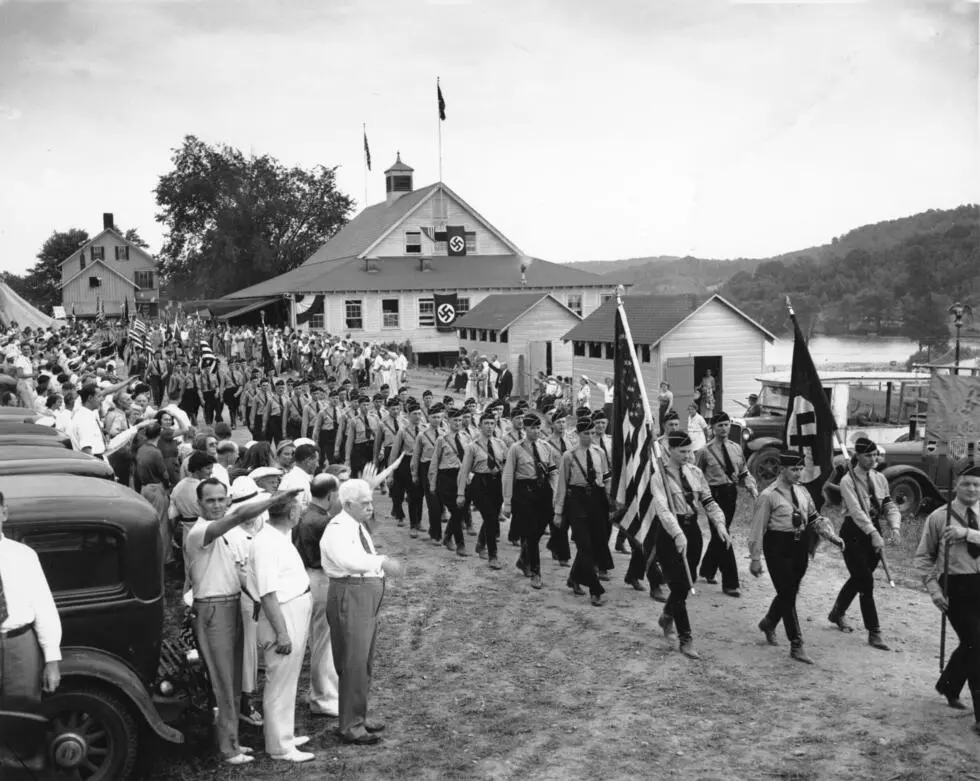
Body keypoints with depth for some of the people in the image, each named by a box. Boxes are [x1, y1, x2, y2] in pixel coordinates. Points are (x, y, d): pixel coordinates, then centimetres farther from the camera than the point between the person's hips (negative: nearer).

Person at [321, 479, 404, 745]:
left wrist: (384, 567, 3)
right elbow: (348, 560, -36)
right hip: (349, 597, -10)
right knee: (353, 664, -4)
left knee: (365, 663, 19)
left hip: (367, 599, 10)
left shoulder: (358, 527, 14)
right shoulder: (337, 530, -17)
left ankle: (359, 717, 32)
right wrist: (383, 562, -43)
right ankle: (350, 726, 6)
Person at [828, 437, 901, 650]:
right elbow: (856, 510, -24)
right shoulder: (848, 481, -13)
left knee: (858, 578, 18)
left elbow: (889, 505, 2)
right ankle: (874, 632, -2)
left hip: (874, 531, 6)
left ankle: (837, 613, 41)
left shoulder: (880, 479, 6)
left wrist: (894, 526, -18)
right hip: (854, 533, -6)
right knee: (866, 581, -8)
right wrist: (873, 534, -35)